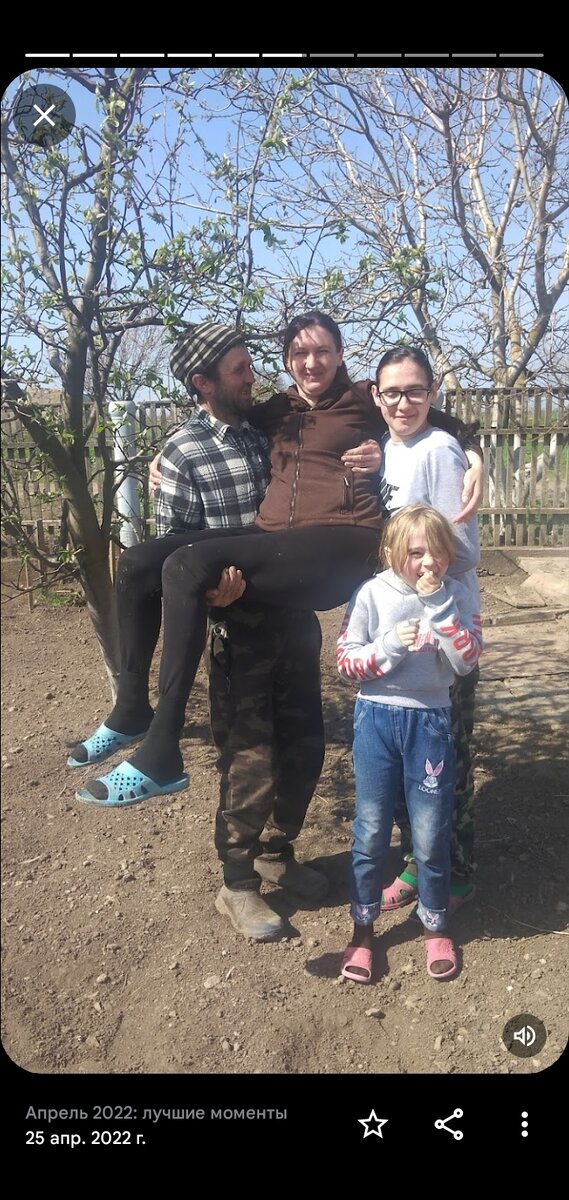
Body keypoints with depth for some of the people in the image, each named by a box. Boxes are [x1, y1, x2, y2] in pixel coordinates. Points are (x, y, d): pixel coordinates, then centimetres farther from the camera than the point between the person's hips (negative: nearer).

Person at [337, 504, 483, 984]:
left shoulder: (458, 596, -1)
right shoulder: (372, 594, -5)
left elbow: (467, 662, -12)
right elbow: (345, 661, -5)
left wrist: (438, 605, -18)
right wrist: (390, 645, -20)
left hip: (430, 720, 1)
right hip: (377, 717, 0)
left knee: (431, 834, 5)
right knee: (371, 831, 7)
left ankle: (436, 925, 28)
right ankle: (363, 926, 26)